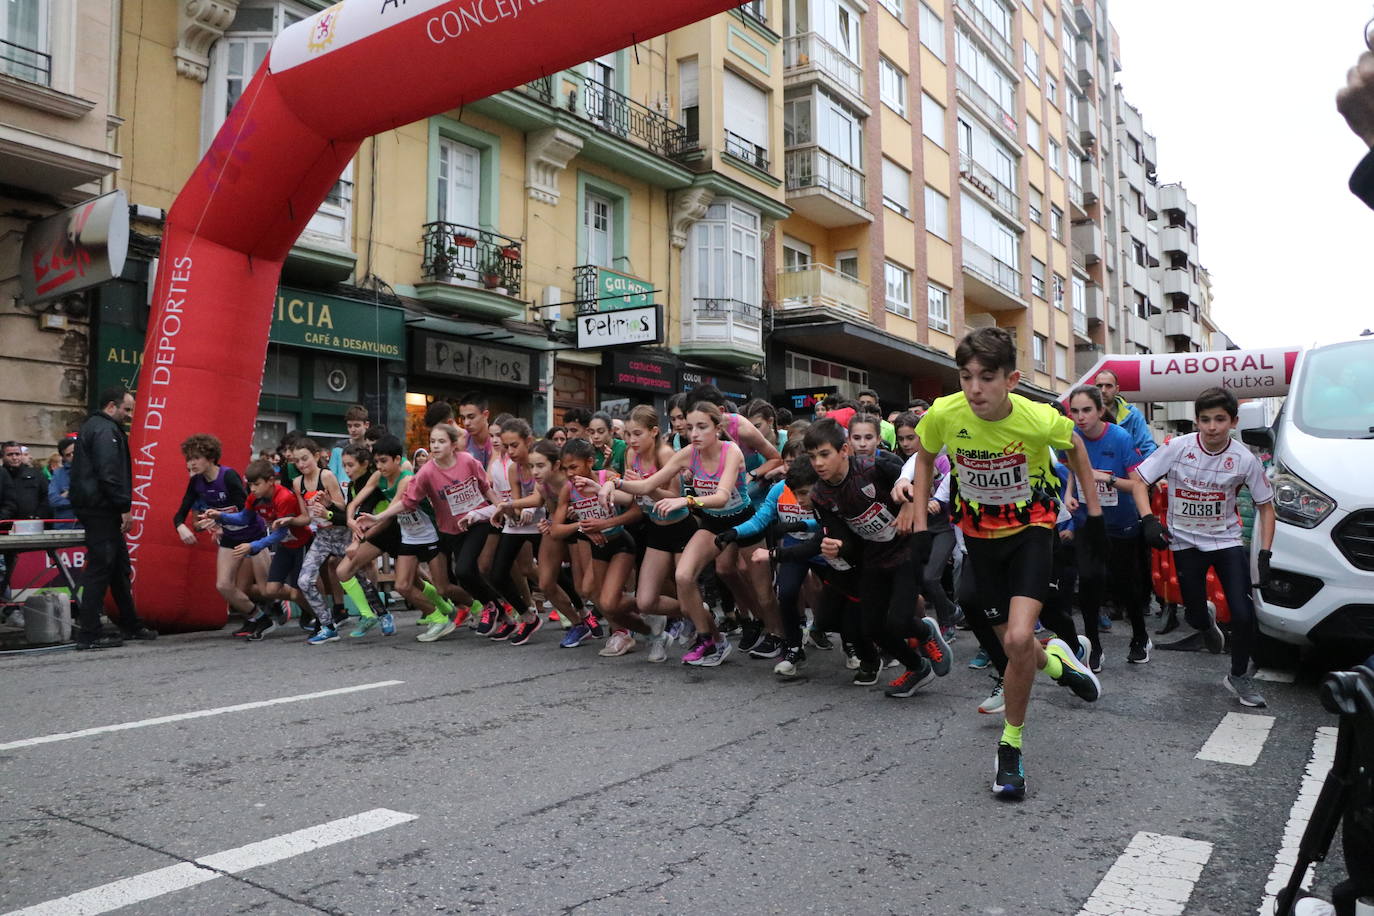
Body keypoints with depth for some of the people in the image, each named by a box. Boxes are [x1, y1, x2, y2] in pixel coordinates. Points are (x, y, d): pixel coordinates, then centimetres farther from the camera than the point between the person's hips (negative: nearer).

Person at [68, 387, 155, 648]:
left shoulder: (93, 427, 21)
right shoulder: (105, 430, -13)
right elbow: (109, 474, -22)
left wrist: (122, 506, 20)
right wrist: (124, 507, -18)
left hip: (97, 510, 11)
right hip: (101, 511, -11)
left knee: (120, 568, 15)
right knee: (100, 568, -7)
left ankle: (131, 625, 23)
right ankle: (88, 634, -4)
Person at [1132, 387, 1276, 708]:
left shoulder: (1245, 459, -11)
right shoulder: (1178, 447, -13)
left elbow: (1265, 506, -2)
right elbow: (1139, 479, -7)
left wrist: (1265, 554, -9)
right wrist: (1148, 519, -21)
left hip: (1227, 540, 0)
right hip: (1186, 543, 0)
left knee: (1243, 614, -10)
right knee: (1194, 616, 6)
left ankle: (1239, 676, 15)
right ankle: (1207, 622, 47)